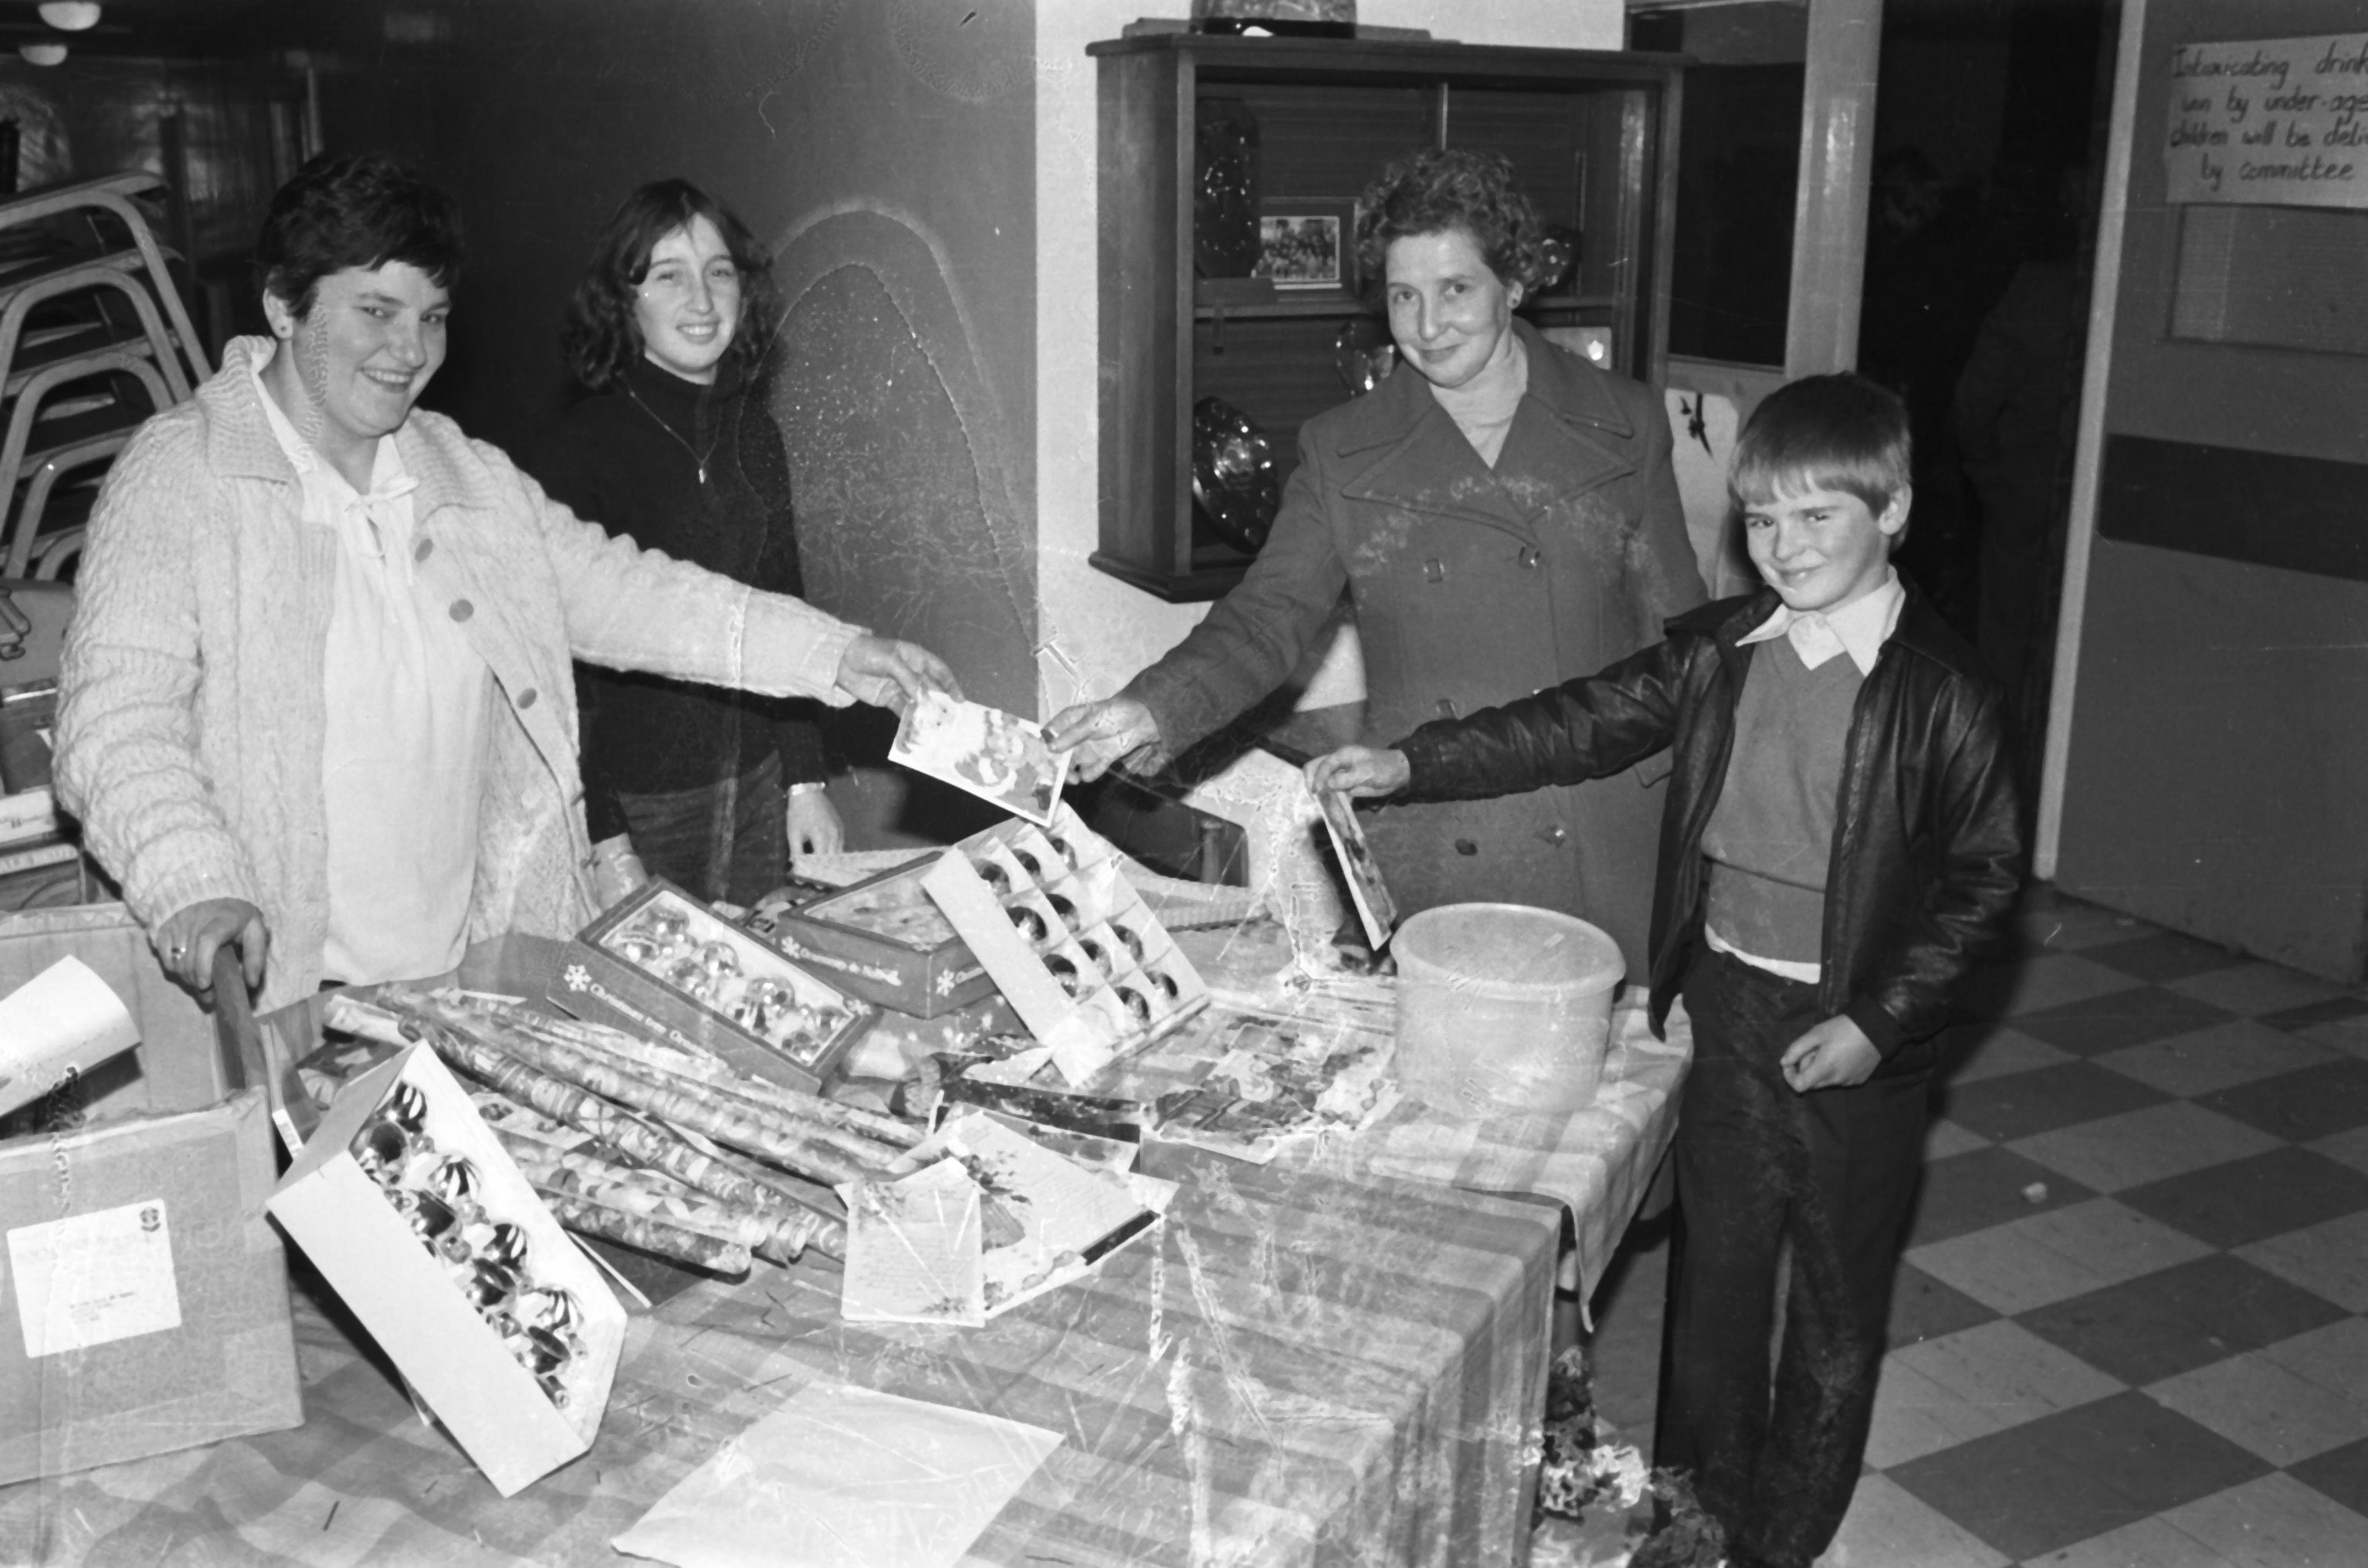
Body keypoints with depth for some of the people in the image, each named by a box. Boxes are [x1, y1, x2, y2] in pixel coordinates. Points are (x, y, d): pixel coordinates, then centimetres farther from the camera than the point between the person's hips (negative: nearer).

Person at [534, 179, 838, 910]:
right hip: (636, 806, -5)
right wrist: (604, 843, -17)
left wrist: (805, 780, 10)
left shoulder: (756, 435, 6)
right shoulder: (586, 446, -12)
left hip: (757, 790, 5)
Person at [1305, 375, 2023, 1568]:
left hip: (1851, 1035, -3)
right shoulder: (1716, 651, -1)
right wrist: (1409, 765, -12)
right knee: (1713, 1271, 17)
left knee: (1836, 1306, 12)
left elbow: (1984, 876, -9)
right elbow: (1581, 725, -2)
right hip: (1723, 1005, 4)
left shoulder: (1940, 692, -13)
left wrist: (1880, 1019, -16)